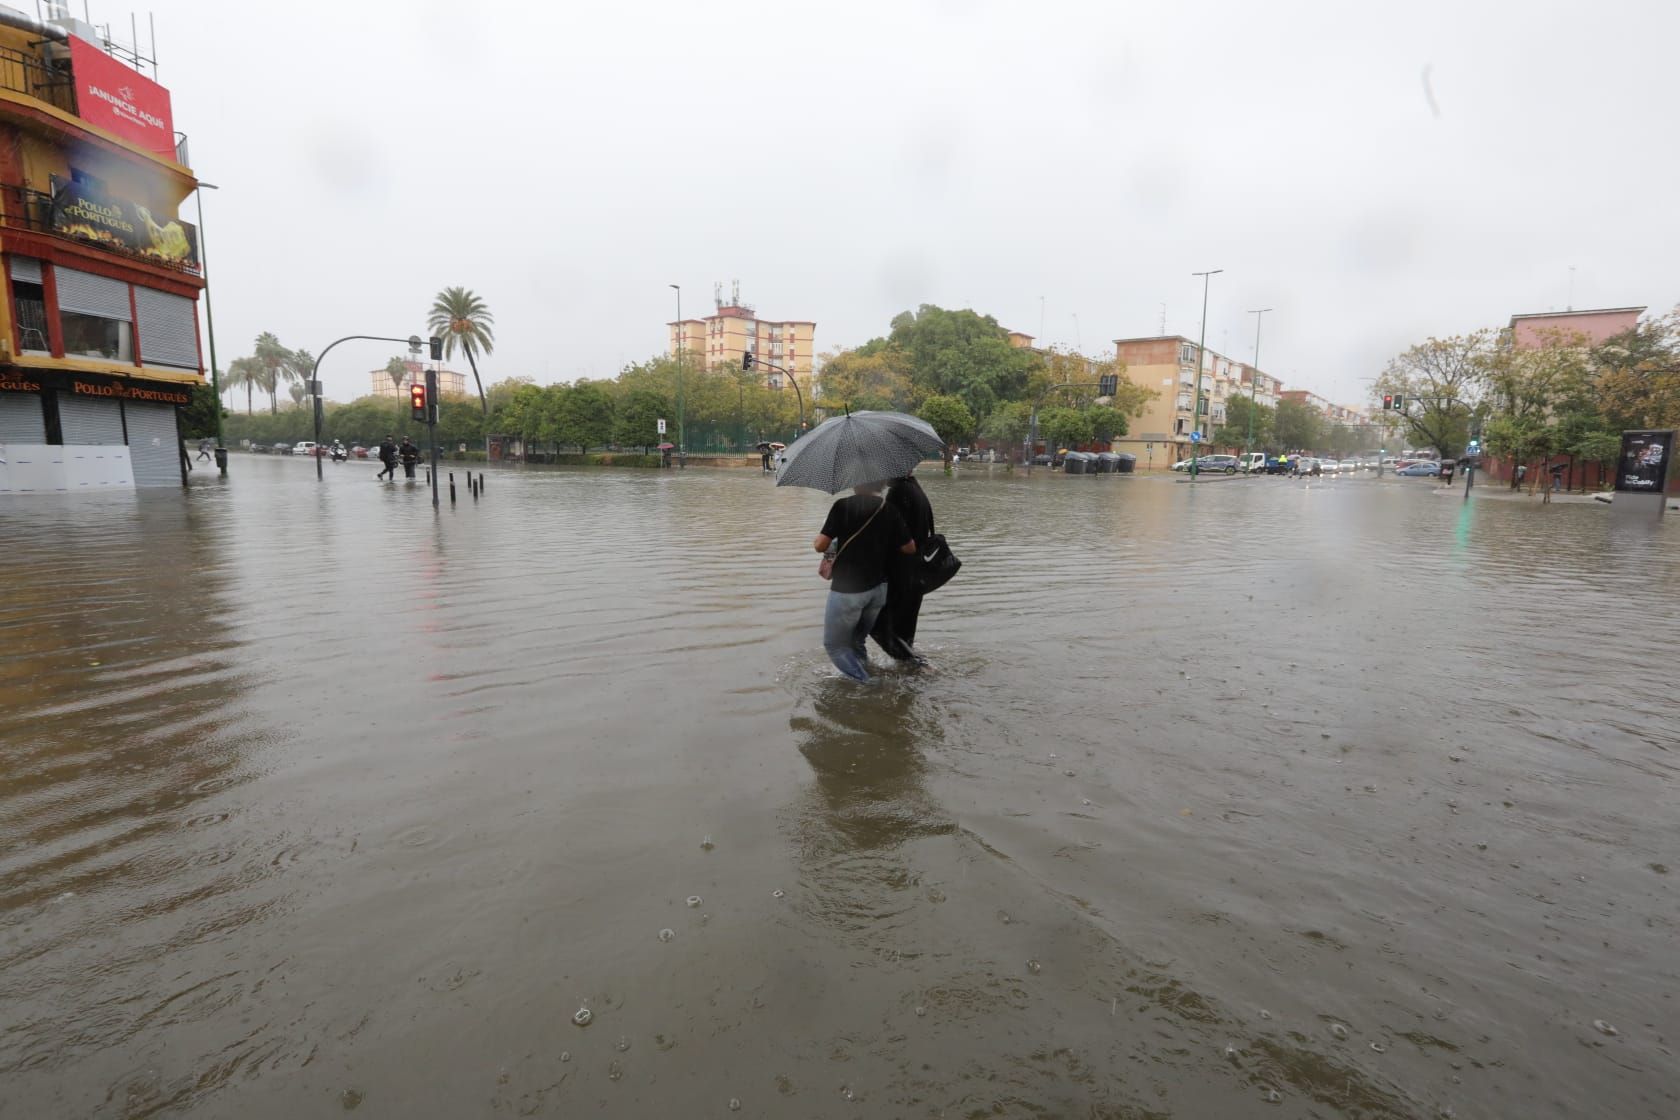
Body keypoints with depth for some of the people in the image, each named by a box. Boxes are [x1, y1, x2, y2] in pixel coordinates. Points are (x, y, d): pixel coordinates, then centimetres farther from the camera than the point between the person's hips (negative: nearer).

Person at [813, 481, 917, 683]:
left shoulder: (843, 506, -10)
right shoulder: (890, 511, 1)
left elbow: (821, 545, -12)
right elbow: (910, 549, 7)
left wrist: (815, 543, 12)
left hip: (847, 589, -5)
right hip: (878, 588, 5)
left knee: (835, 645, 10)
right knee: (857, 642, 24)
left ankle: (867, 687, 2)